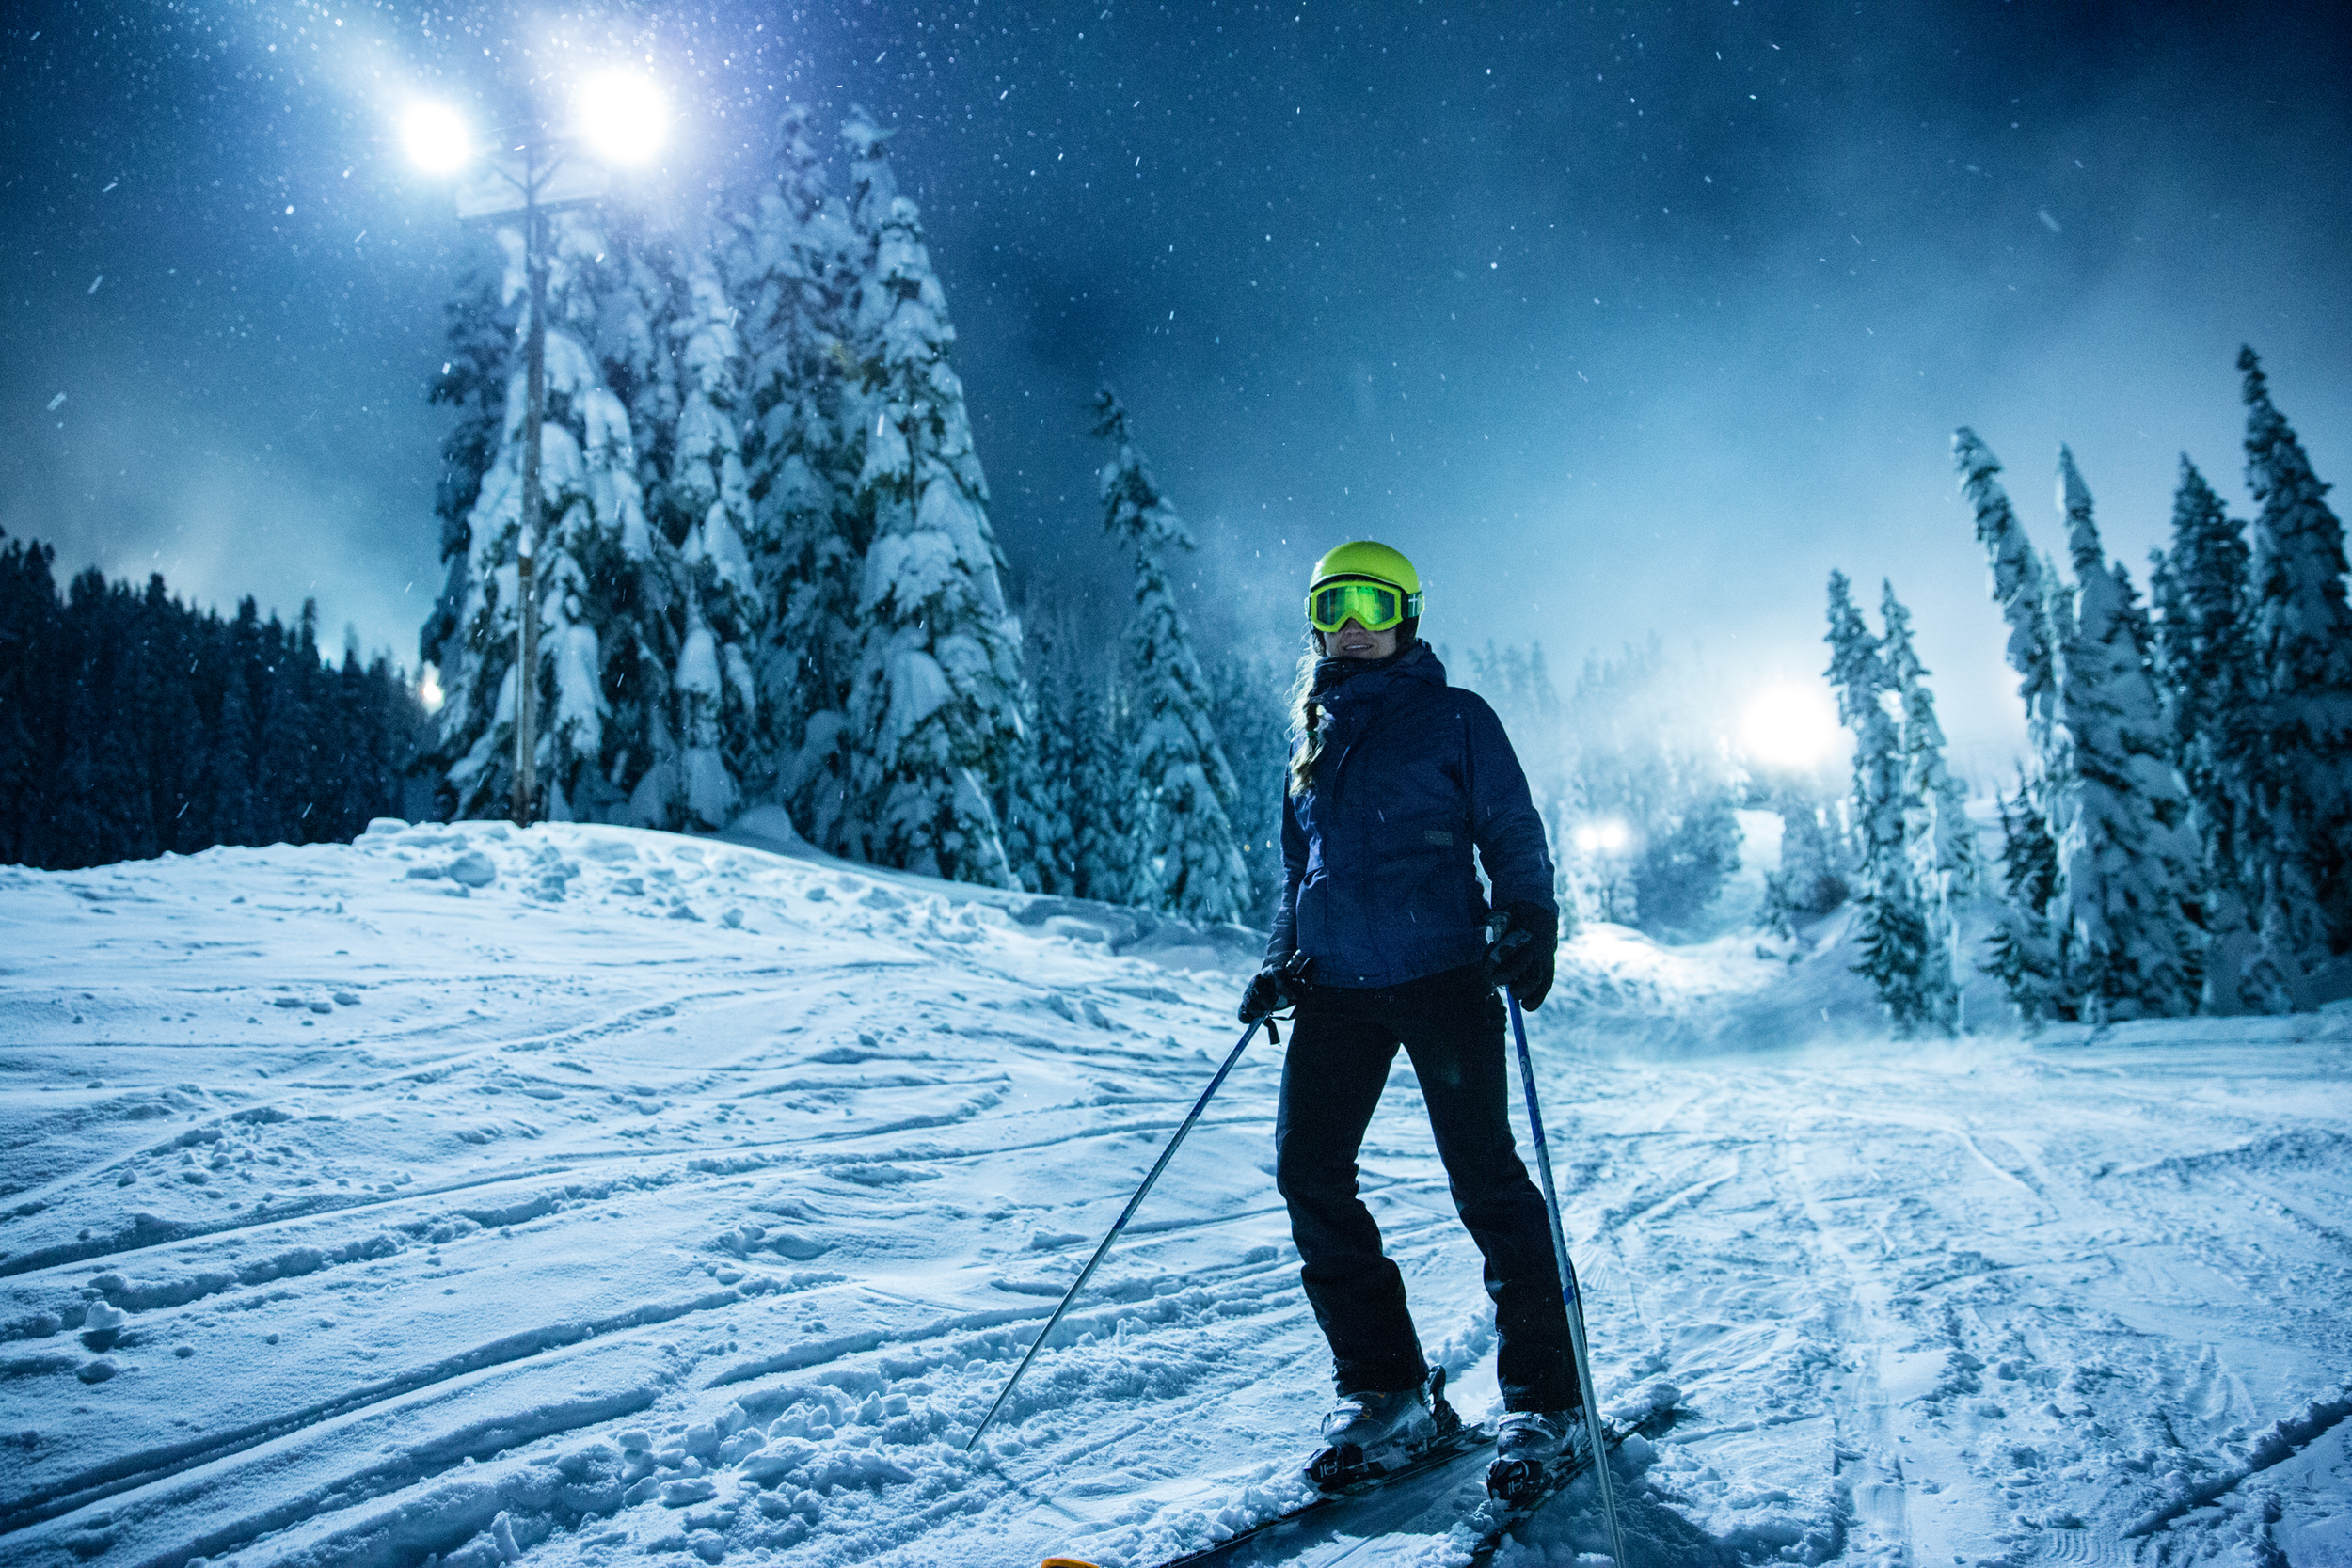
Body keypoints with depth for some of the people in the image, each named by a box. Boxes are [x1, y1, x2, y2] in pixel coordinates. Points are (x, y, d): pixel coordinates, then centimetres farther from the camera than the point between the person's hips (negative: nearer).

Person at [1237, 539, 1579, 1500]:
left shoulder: (1454, 719, 5)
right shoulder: (1312, 737, 19)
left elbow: (1513, 835, 3)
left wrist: (1528, 924, -12)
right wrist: (1280, 959, 14)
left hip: (1441, 972, -5)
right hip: (1337, 986, 5)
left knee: (1484, 1176, -4)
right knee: (1307, 1169, -4)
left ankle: (1545, 1397, 12)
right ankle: (1385, 1391, 8)